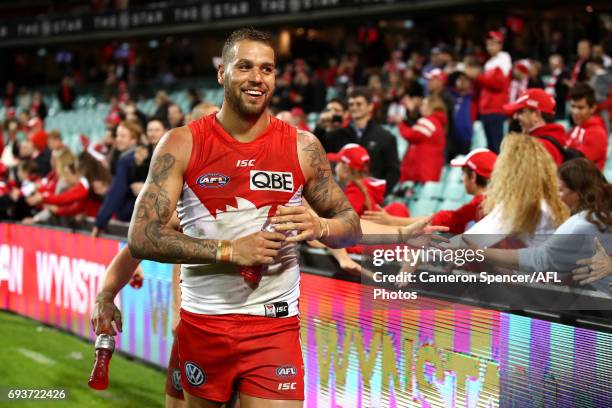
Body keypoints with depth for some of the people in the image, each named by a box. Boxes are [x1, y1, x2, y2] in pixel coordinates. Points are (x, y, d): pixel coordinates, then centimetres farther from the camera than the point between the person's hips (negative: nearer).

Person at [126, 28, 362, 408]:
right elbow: (142, 237, -11)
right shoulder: (182, 144, -5)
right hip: (201, 322, 0)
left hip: (275, 326, 0)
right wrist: (229, 251, -21)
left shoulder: (302, 146, -1)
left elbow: (351, 225, 8)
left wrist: (318, 227, -16)